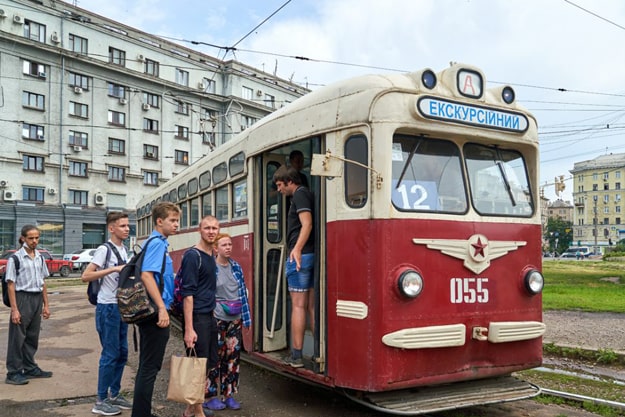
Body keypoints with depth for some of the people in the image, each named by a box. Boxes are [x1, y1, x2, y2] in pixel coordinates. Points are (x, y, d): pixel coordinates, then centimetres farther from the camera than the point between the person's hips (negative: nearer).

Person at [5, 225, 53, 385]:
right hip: (22, 298, -6)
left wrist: (46, 305, 12)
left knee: (32, 337, 14)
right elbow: (11, 285, -10)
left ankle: (30, 368, 25)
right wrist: (14, 309, -14)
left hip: (37, 299, 6)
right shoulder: (15, 258, -9)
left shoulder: (40, 257, 9)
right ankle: (13, 373, 8)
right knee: (17, 338, -1)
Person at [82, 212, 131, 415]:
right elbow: (85, 276, -22)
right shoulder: (104, 249, -13)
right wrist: (113, 269, -26)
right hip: (108, 308, -8)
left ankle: (114, 394, 25)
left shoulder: (123, 250, 12)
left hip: (122, 307, 8)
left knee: (122, 353, 13)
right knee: (110, 354, -4)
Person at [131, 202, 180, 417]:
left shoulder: (158, 243, 15)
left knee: (147, 366, 16)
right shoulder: (157, 243, -14)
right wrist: (162, 308, -27)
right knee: (150, 367, -3)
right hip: (155, 313, -10)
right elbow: (146, 275, -25)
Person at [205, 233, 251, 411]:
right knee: (215, 357, -1)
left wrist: (246, 317, 12)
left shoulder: (236, 267, 10)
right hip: (217, 319, -5)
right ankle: (211, 396, 11)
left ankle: (228, 395, 20)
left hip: (235, 320, 5)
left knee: (233, 356, 8)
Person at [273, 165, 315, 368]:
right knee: (312, 306, 10)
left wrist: (297, 249, -33)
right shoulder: (308, 194, 20)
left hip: (300, 255, -9)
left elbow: (307, 224, -21)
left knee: (298, 305, -5)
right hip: (312, 255, 9)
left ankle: (296, 355, 0)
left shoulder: (299, 194, -8)